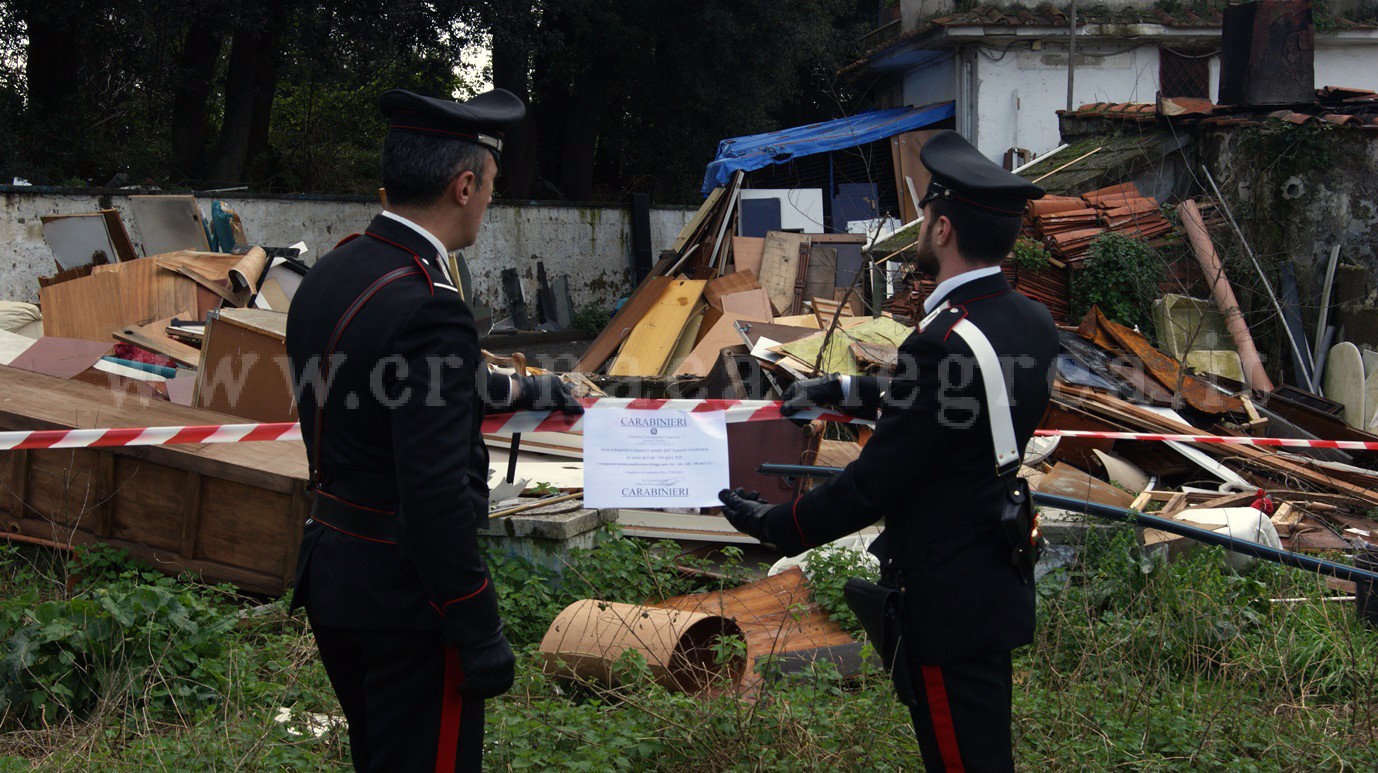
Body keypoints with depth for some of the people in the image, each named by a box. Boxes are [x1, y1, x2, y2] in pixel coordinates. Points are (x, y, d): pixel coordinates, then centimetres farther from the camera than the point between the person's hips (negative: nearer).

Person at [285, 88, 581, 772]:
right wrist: (479, 632, -17)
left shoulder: (329, 275, 4)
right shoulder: (426, 306, -24)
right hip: (403, 597, -9)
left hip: (333, 576, 9)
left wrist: (522, 390, 35)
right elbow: (437, 493, -25)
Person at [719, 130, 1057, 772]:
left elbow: (874, 485, -20)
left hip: (950, 602, -9)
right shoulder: (1030, 322, 1)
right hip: (1001, 580, 9)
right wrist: (850, 392, 21)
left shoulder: (945, 343, -26)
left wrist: (771, 524, -7)